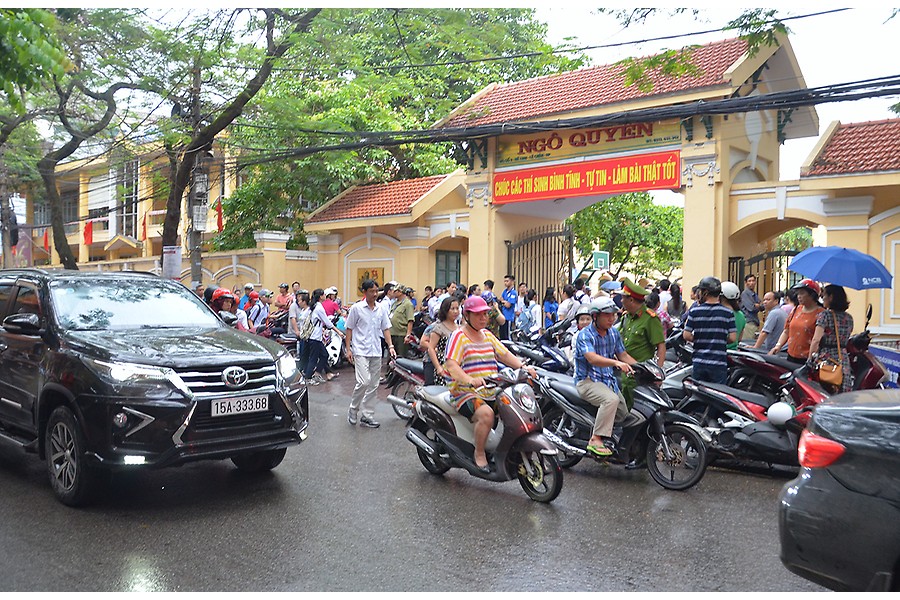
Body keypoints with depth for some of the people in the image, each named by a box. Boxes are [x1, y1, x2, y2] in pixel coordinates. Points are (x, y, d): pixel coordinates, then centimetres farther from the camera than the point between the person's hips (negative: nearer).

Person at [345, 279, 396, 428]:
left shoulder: (381, 310, 10)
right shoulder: (356, 308, -2)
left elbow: (385, 329, 14)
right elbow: (349, 329, 1)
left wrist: (390, 346, 2)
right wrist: (348, 349, -4)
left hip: (376, 352, 5)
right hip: (361, 351, -5)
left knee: (373, 385, 6)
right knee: (364, 381, -18)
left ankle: (367, 416, 15)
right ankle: (353, 409, 4)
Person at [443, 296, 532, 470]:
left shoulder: (488, 335, 19)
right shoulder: (458, 336, -5)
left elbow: (505, 354, 13)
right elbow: (451, 365, -19)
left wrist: (523, 367, -6)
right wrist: (469, 380, -36)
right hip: (466, 393, -7)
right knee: (486, 414, -33)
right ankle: (479, 454, -13)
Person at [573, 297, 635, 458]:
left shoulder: (614, 333, 10)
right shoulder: (585, 335, -14)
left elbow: (623, 355, 11)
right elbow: (592, 358, -30)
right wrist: (616, 362, -45)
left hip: (609, 380, 8)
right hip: (587, 380, -8)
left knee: (626, 414, 2)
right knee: (611, 399, -33)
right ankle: (596, 440, -29)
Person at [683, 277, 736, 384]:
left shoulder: (694, 311, -2)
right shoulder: (727, 313, -4)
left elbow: (686, 336, -4)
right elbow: (732, 338, -6)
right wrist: (721, 339, 13)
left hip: (699, 362, 1)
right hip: (718, 363, -1)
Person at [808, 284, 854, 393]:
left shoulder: (824, 315, -7)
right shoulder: (849, 318, 12)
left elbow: (816, 340, -16)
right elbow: (845, 340, 19)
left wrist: (810, 358, -10)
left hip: (826, 358, -6)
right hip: (844, 359, 6)